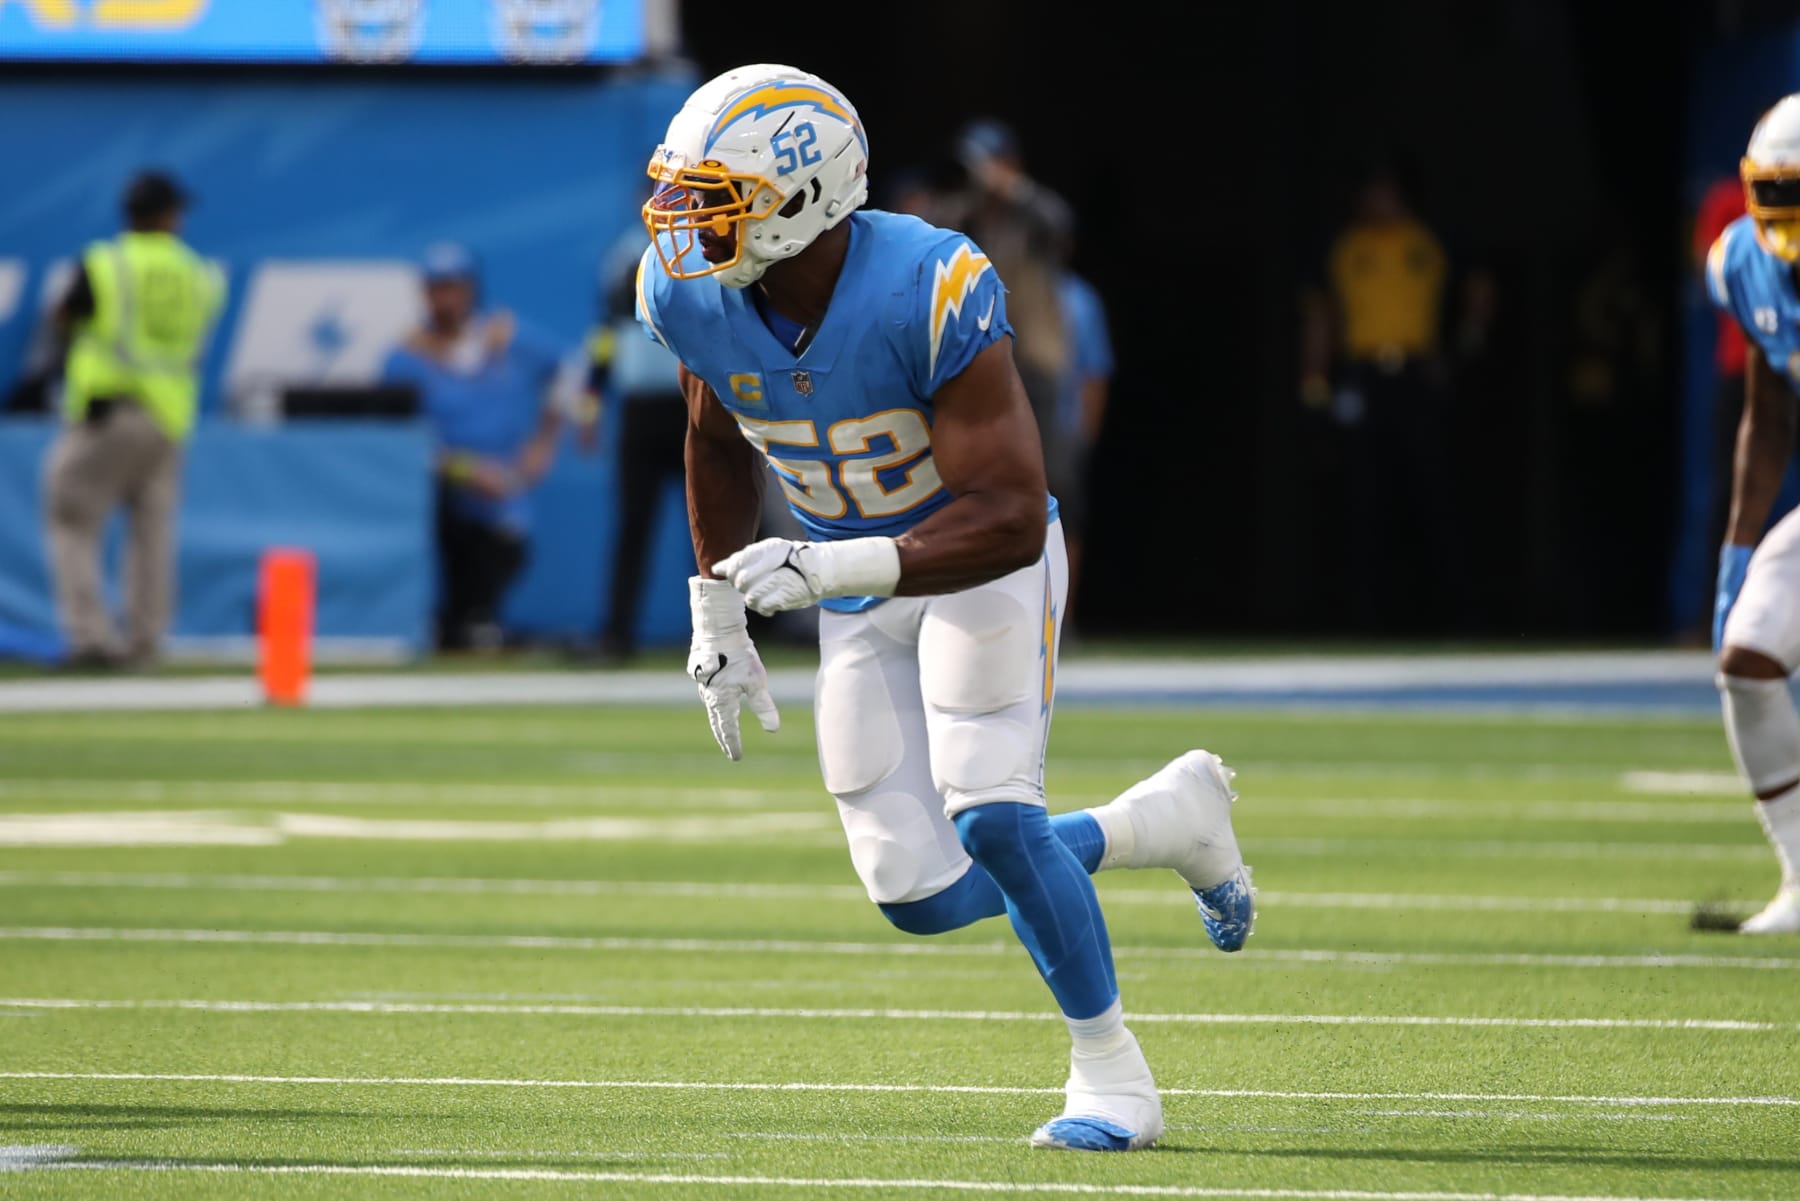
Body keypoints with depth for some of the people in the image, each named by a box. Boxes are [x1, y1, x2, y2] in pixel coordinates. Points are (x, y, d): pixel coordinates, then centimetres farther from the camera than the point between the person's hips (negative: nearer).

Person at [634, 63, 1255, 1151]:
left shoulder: (930, 296, -32)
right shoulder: (691, 292, -15)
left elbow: (1010, 521, -33)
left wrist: (835, 566, -44)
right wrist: (719, 614, 9)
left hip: (985, 561, -5)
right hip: (856, 585, 6)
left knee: (990, 817, -22)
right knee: (924, 898, -2)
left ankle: (1111, 1070, 0)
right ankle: (1162, 821, 23)